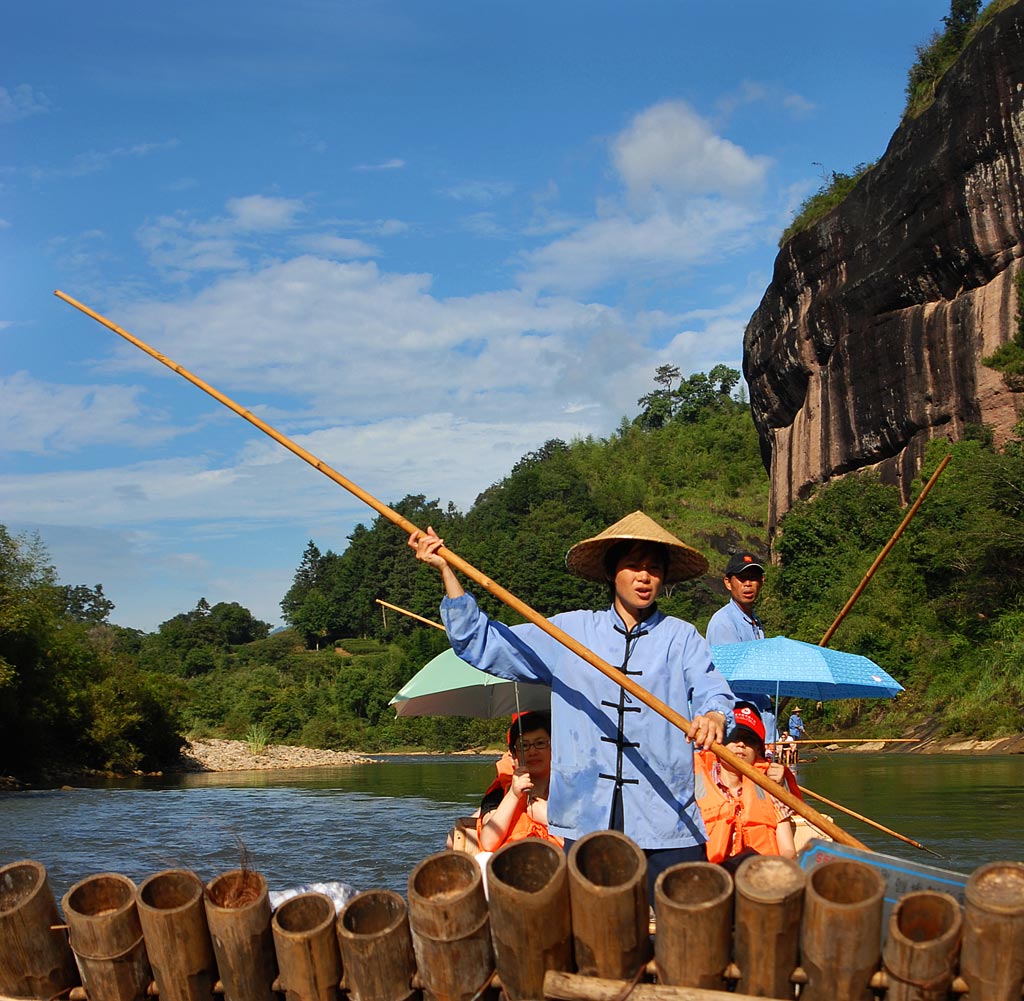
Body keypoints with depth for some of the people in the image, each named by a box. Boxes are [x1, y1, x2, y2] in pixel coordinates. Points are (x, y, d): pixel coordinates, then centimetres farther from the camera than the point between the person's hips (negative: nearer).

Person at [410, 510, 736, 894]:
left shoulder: (681, 637, 8)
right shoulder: (571, 631, 12)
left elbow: (711, 690, -8)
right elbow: (481, 645, 13)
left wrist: (713, 716, -33)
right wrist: (446, 571, 7)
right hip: (587, 820, 1)